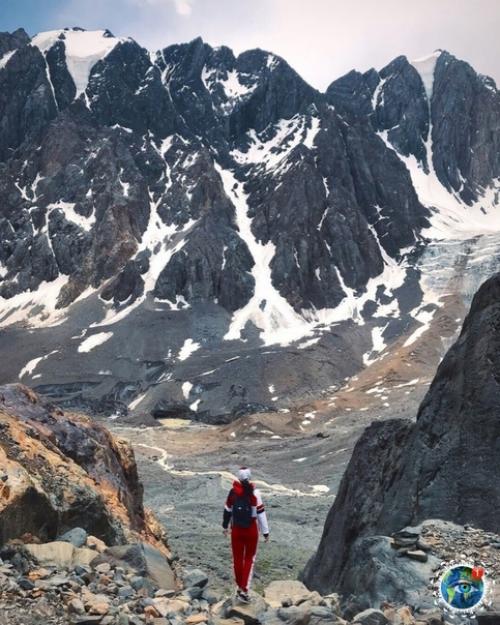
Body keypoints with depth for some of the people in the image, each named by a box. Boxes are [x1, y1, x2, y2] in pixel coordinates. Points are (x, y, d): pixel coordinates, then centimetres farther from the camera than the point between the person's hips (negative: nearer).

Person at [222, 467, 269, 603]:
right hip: (251, 530, -2)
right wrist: (265, 532, -4)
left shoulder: (233, 492, -6)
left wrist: (225, 526, 19)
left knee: (238, 559, 16)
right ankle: (244, 590, 2)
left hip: (236, 530, 2)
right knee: (249, 559, 12)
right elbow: (261, 513, -12)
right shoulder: (255, 493, -14)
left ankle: (240, 587, 28)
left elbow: (227, 511, 5)